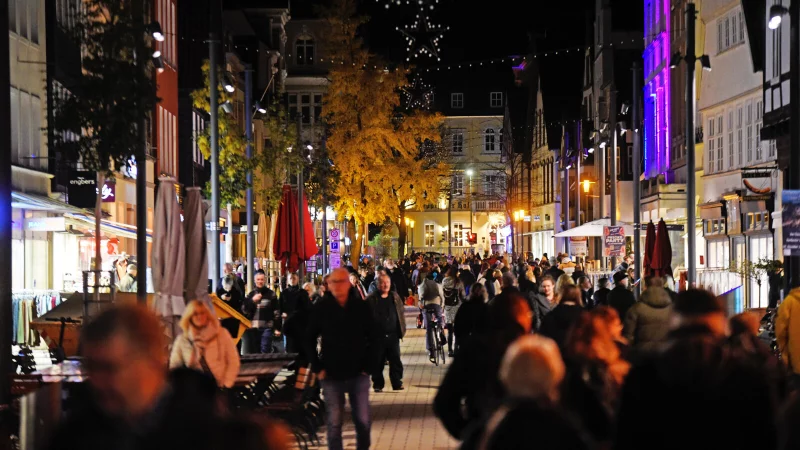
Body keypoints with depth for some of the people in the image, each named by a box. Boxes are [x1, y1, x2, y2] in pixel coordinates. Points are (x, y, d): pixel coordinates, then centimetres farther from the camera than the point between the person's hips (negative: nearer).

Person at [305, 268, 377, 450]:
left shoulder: (362, 307, -1)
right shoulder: (321, 309, -3)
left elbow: (373, 338, 6)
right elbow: (309, 340, 5)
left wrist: (369, 365, -3)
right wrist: (317, 368, -2)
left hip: (358, 374, 1)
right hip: (332, 375, -1)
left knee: (363, 420, 4)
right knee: (334, 422, 2)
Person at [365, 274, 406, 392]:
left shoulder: (395, 297, 9)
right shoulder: (372, 299, -3)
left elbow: (401, 312, 13)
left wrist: (402, 329, 6)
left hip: (393, 335, 3)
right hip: (378, 337, -3)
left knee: (395, 360, 3)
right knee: (377, 361, 3)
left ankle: (397, 383, 11)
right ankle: (378, 385, 13)